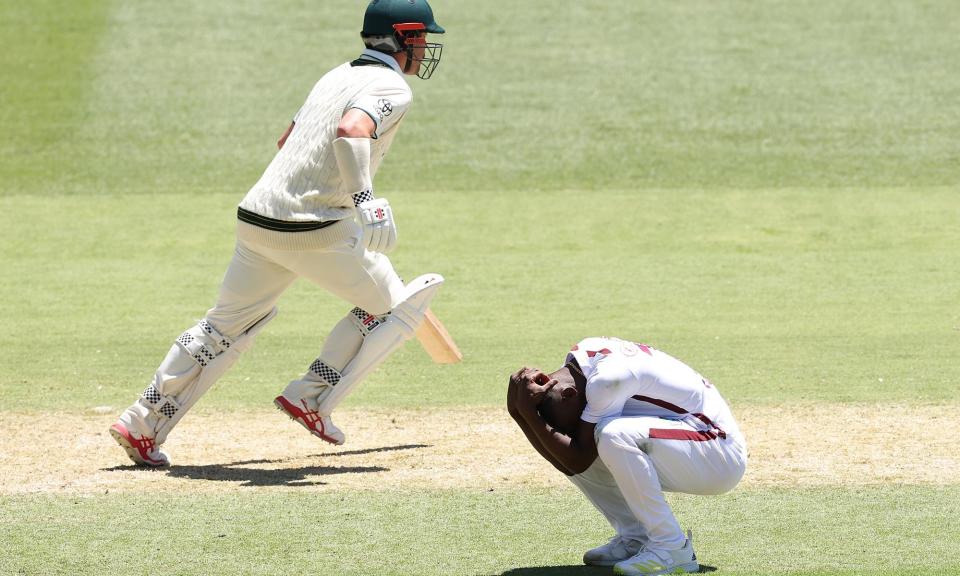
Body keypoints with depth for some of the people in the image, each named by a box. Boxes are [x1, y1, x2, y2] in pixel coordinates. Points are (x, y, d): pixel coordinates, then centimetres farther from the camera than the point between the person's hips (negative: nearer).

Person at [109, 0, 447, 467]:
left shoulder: (338, 76, 20)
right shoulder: (391, 87, -7)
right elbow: (350, 131, -28)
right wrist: (364, 201, -36)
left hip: (255, 218, 8)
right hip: (315, 230, -8)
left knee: (226, 324, 19)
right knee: (391, 306, 11)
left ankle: (142, 425, 17)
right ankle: (311, 397, 4)